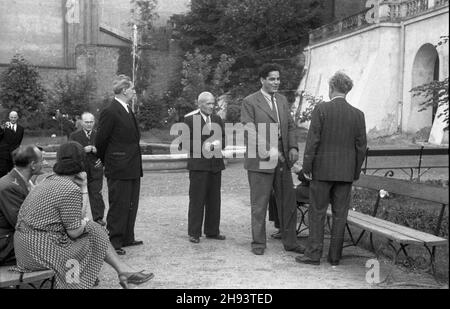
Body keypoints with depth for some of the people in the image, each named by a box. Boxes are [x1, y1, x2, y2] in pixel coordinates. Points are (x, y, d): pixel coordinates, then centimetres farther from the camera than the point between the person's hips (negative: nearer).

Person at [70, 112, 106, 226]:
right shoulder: (74, 136, 5)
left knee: (96, 194, -3)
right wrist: (83, 150, -17)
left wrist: (97, 151, -15)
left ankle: (98, 217, 1)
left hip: (95, 170, 0)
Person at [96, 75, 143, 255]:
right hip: (119, 169, -9)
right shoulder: (110, 112, -14)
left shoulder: (128, 111, 15)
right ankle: (114, 242, 6)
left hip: (133, 169, 9)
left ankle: (127, 238, 27)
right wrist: (105, 161, 3)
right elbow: (101, 141, -9)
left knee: (131, 205, 16)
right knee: (118, 206, -3)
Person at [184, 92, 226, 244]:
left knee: (214, 200, 10)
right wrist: (202, 147, -16)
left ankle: (212, 231, 20)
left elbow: (224, 139, 14)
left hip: (215, 164, 5)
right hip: (198, 164, -5)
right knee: (197, 200, -1)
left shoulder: (217, 120, 14)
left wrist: (217, 144, -8)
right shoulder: (190, 120, -2)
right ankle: (194, 233, 7)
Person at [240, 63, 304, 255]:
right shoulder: (250, 102, -3)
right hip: (260, 160, -6)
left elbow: (290, 126, 15)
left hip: (283, 160, 6)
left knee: (288, 203, 9)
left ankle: (290, 242, 21)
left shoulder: (282, 100, 16)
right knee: (259, 205, 3)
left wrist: (293, 147, -2)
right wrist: (267, 151, -19)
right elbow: (249, 131, -10)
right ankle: (258, 243, 15)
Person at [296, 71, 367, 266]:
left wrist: (306, 167, -5)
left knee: (317, 212, 5)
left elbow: (313, 140, -11)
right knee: (340, 215, 8)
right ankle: (335, 257, 14)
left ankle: (313, 255, 7)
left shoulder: (321, 109, -8)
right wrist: (355, 173, 12)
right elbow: (361, 147, 3)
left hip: (322, 170, -3)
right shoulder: (358, 115, 2)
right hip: (345, 173, 3)